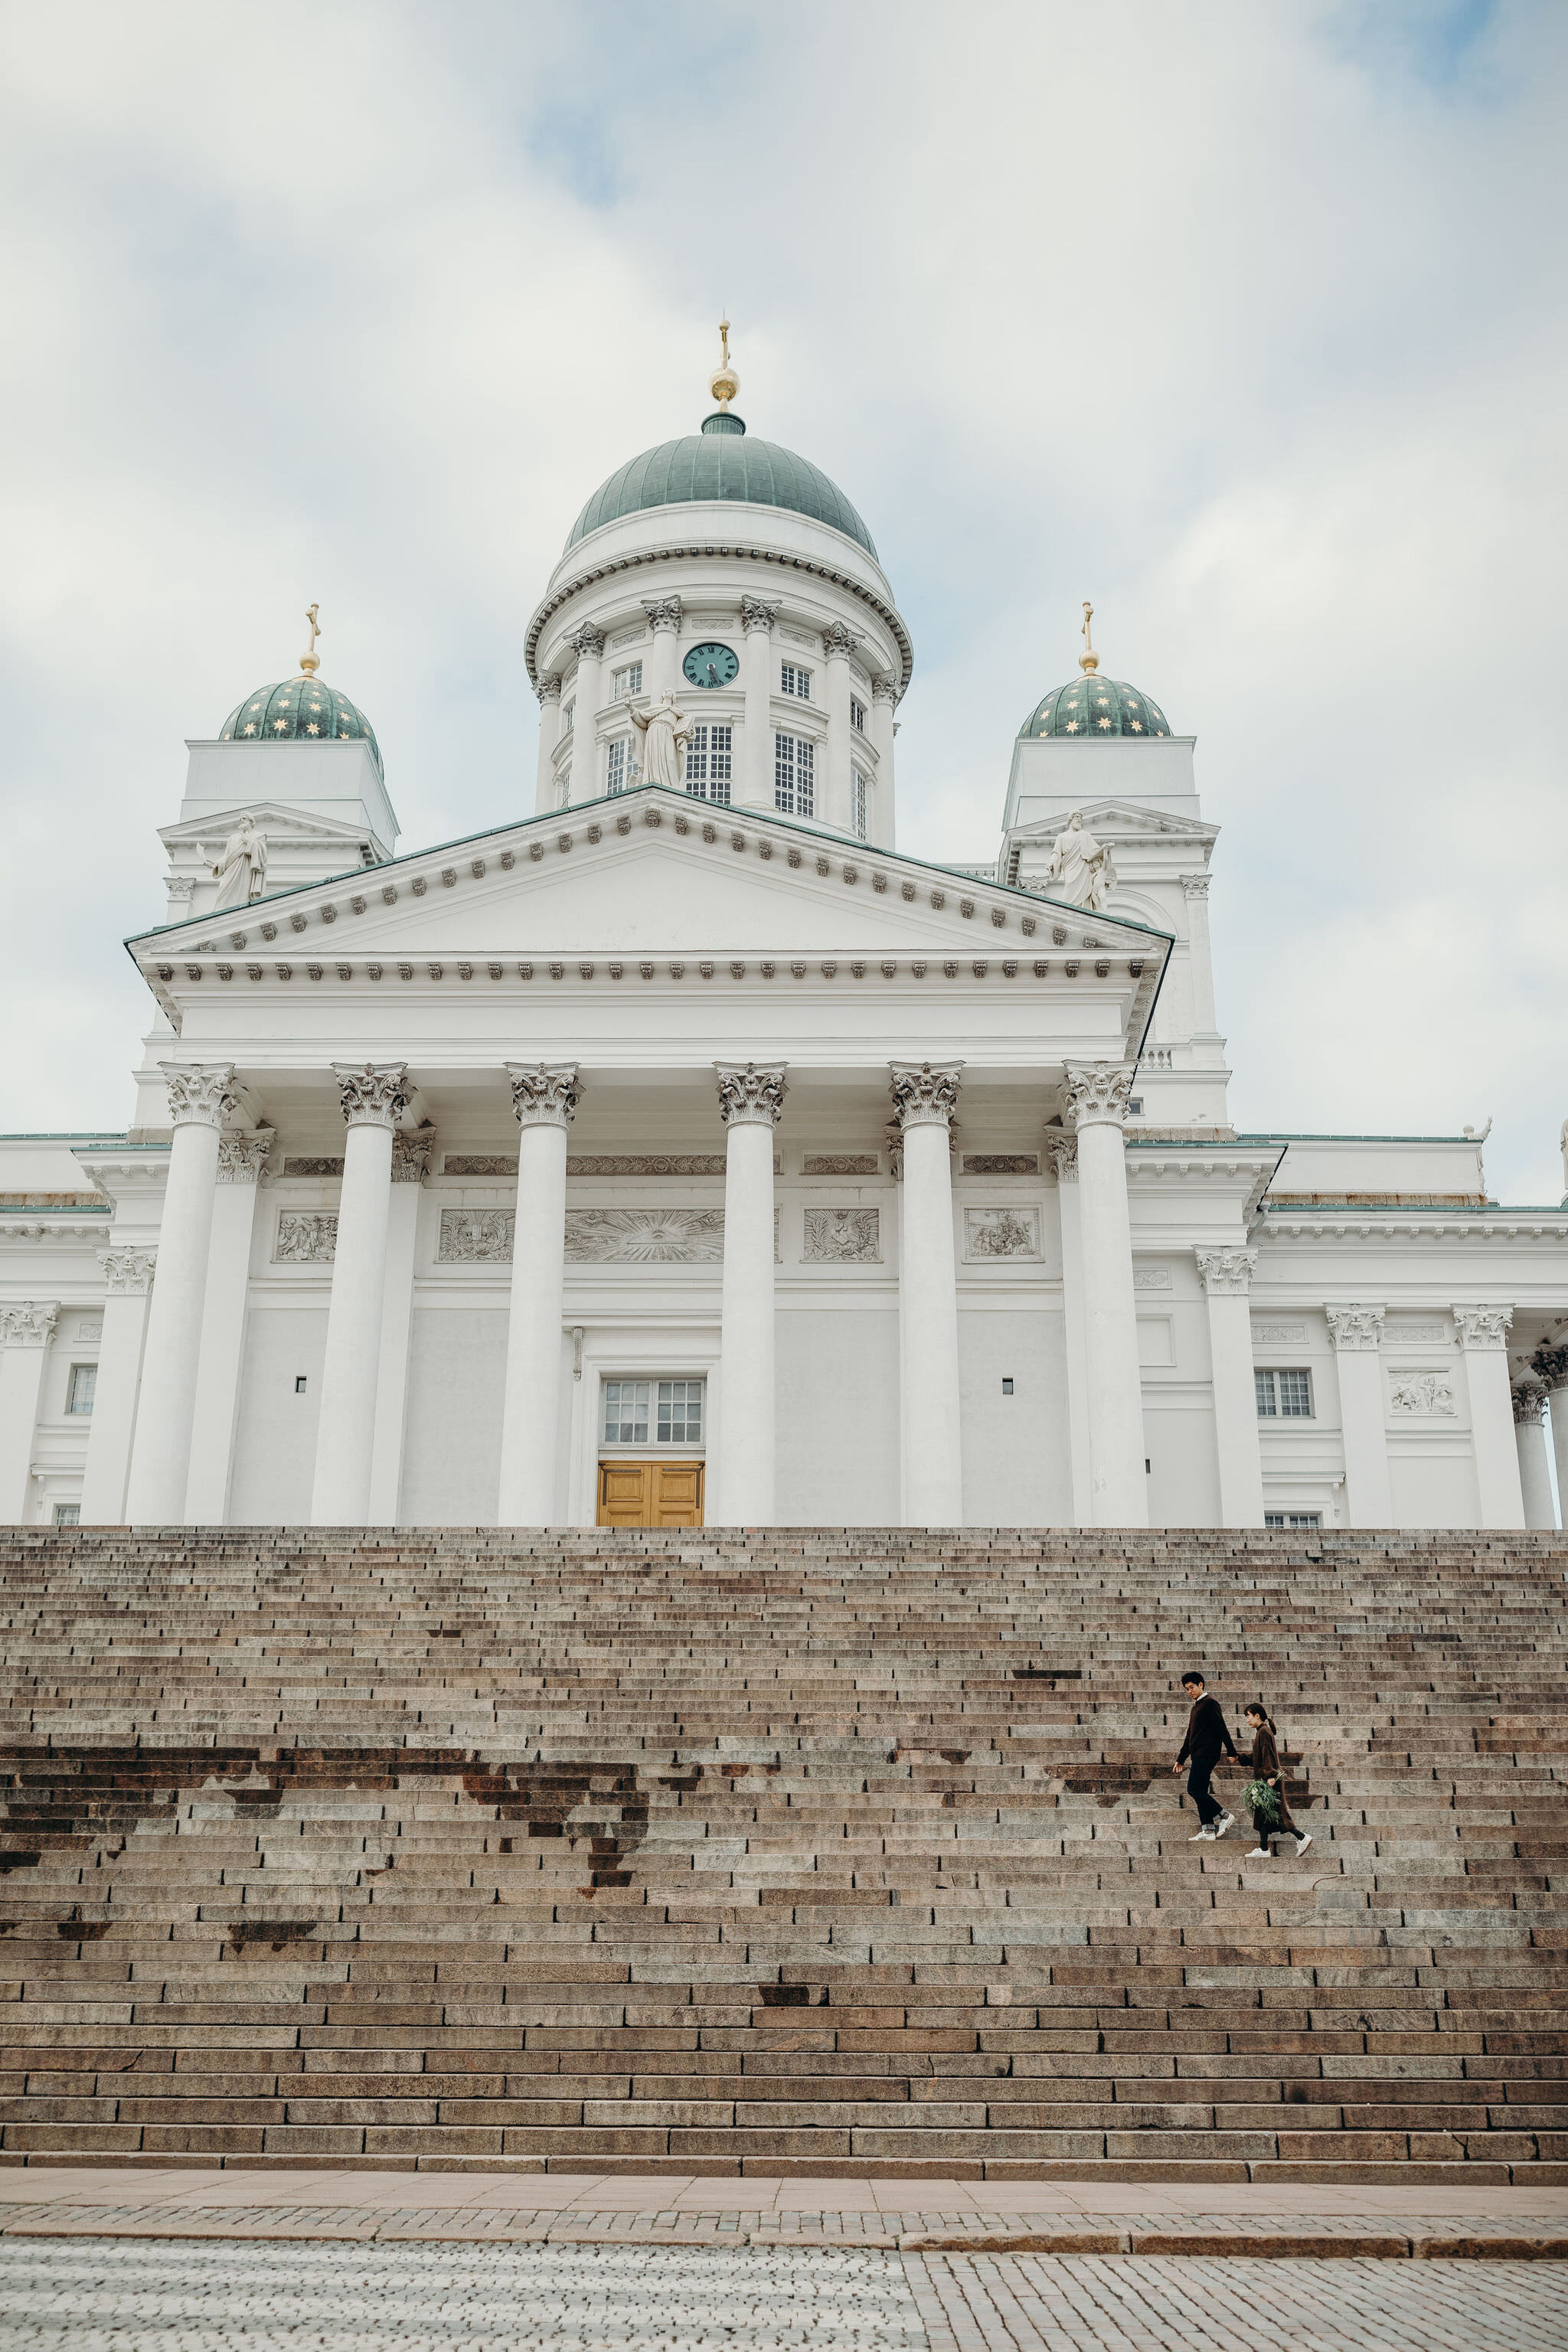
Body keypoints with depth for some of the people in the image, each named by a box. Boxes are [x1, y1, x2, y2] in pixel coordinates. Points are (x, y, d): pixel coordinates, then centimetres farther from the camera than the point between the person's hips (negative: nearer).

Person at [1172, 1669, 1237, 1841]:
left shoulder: (1209, 1703, -6)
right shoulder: (1196, 1707, 22)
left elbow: (1222, 1728, -13)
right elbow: (1190, 1737, 27)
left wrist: (1232, 1752, -18)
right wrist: (1180, 1759, 27)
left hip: (1206, 1754, -10)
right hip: (1198, 1755, 10)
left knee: (1194, 1790, -14)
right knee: (1200, 1792, 5)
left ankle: (1224, 1816, -9)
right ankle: (1208, 1830, 4)